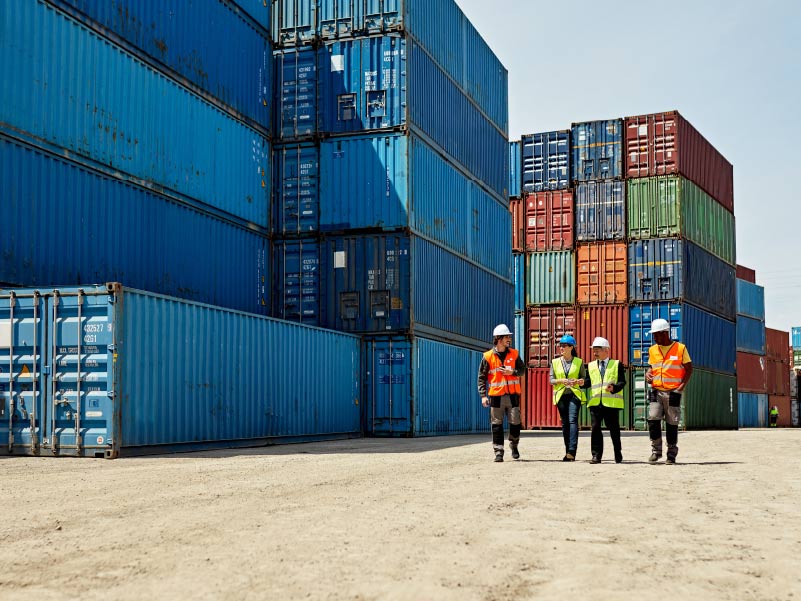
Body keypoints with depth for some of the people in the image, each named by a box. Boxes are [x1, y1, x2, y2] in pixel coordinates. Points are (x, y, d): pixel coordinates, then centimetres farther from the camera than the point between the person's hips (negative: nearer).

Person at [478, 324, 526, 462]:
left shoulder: (514, 354, 7)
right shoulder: (488, 356, 0)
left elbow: (522, 369, 12)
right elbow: (482, 377, 1)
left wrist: (512, 372, -9)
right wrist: (483, 395, -6)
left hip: (512, 395, 2)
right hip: (496, 395, -2)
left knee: (515, 422, 2)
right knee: (497, 425, 0)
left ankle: (514, 445, 27)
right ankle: (498, 452, 6)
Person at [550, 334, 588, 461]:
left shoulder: (579, 362, 5)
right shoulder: (555, 362, 9)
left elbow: (584, 378, 8)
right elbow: (551, 380, 7)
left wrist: (578, 381, -14)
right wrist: (561, 380, -12)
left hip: (574, 394, -3)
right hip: (561, 395, 3)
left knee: (573, 420, -16)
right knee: (565, 423, 5)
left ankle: (572, 452, -23)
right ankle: (568, 452, 12)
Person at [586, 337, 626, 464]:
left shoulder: (616, 364, 8)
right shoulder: (590, 366, 17)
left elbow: (622, 382, 0)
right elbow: (589, 381, 12)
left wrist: (614, 387, -18)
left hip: (611, 402, -2)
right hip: (595, 402, 2)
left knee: (614, 429, 5)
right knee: (595, 428, -6)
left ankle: (618, 454, 22)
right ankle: (596, 455, -3)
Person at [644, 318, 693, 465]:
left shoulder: (680, 348, -2)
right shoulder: (652, 350, 11)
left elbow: (689, 369, 2)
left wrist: (682, 386, -9)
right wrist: (648, 374, 1)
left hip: (673, 392, -3)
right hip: (656, 391, 3)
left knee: (672, 424, 2)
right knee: (653, 419, -11)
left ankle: (672, 454, 13)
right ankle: (656, 450, 2)